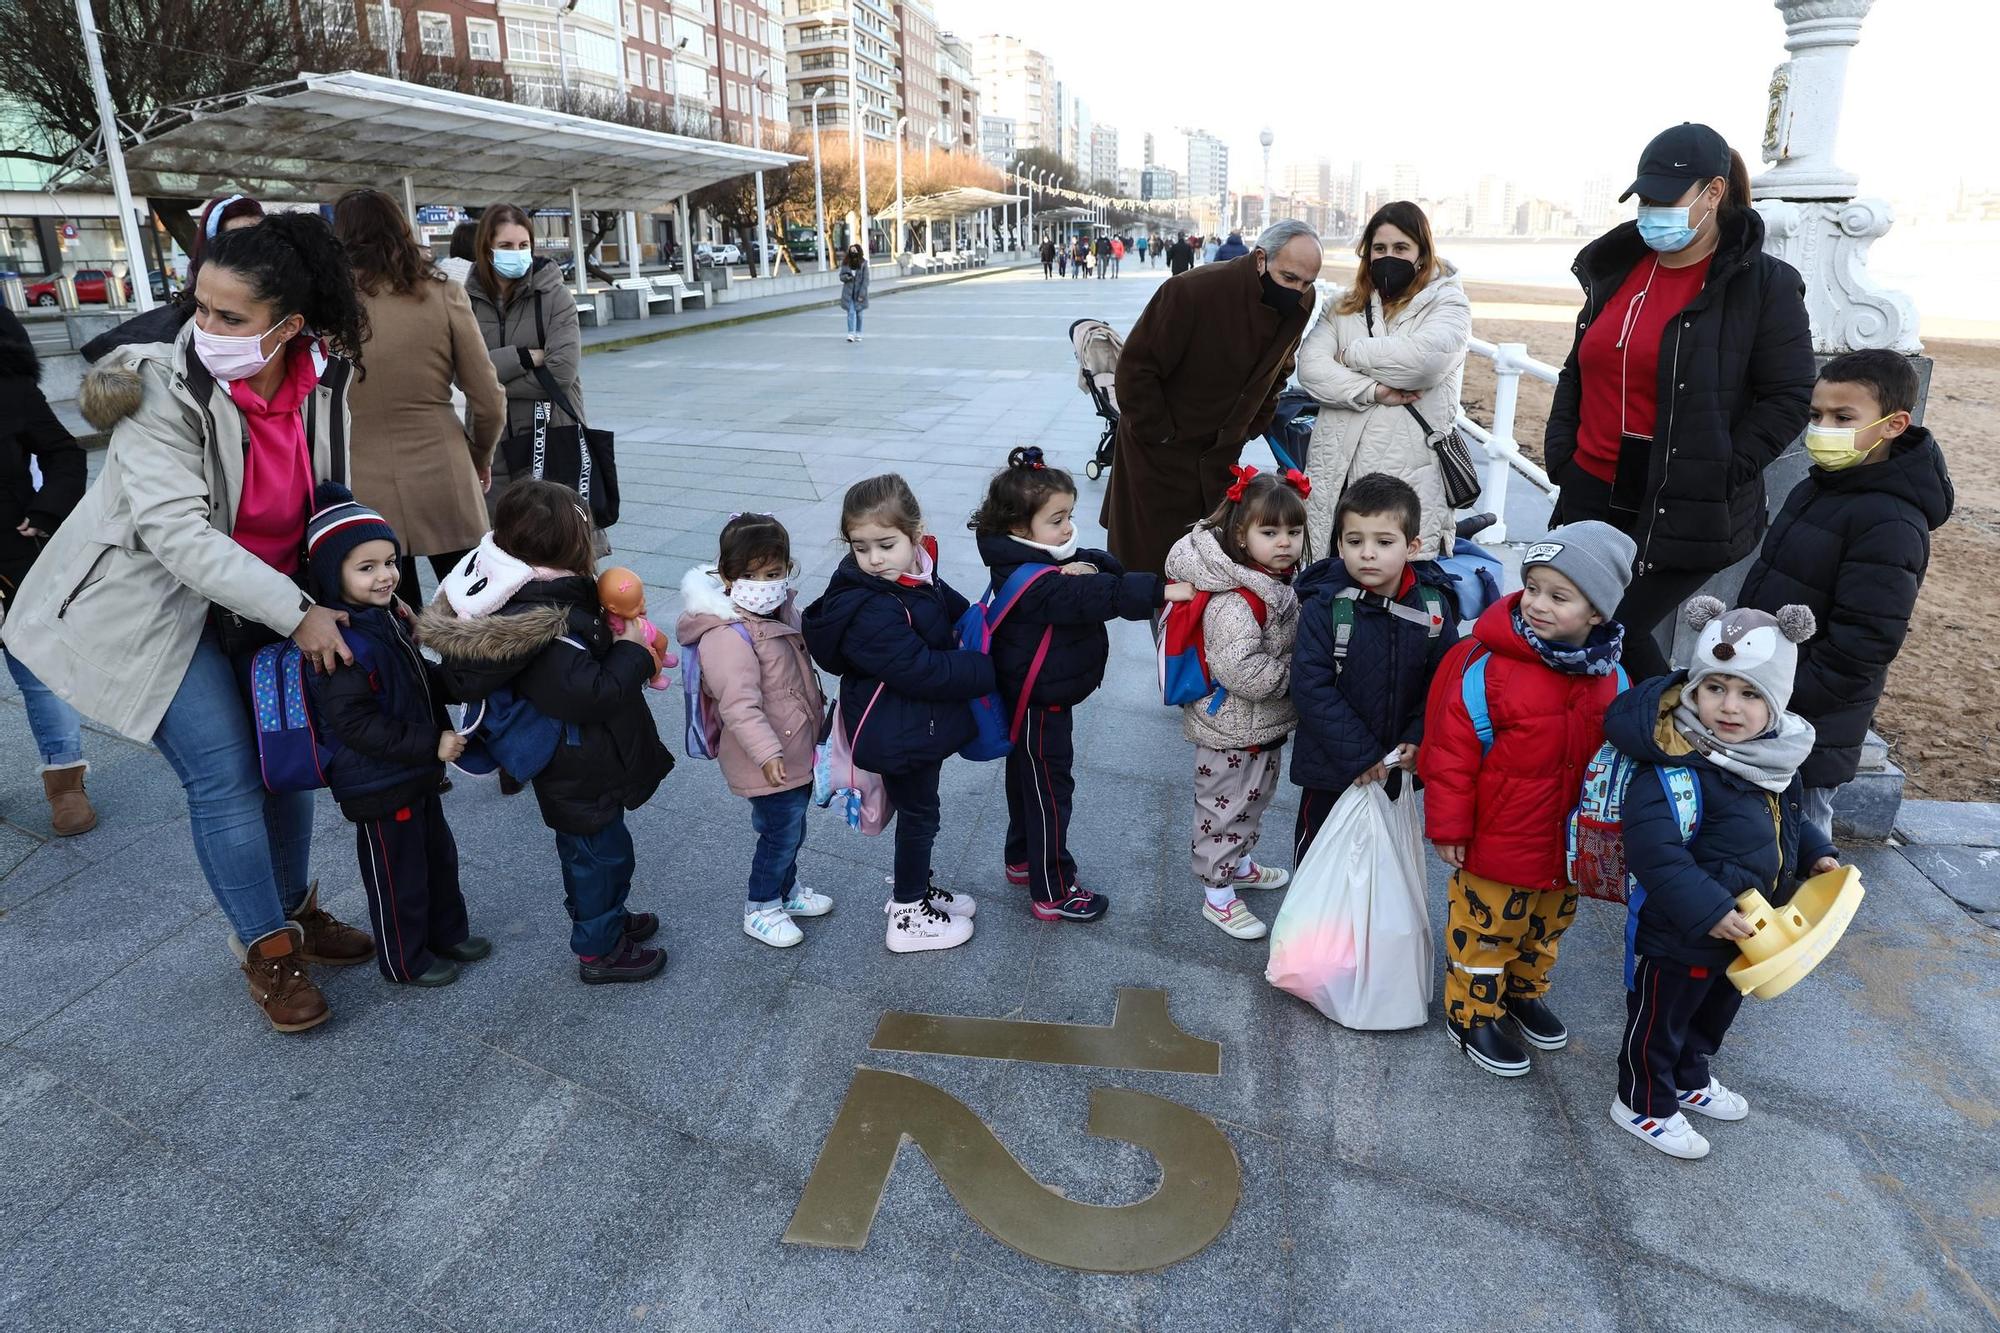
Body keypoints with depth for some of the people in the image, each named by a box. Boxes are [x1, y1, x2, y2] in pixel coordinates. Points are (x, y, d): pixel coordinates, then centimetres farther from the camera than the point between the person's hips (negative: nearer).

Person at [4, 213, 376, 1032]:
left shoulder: (321, 381, -9)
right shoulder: (163, 389, -24)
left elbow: (330, 497, 6)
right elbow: (177, 534, -29)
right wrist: (296, 614, -32)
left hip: (265, 597, 5)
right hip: (158, 604, -5)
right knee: (225, 776, -8)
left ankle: (295, 910, 31)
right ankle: (268, 952, 10)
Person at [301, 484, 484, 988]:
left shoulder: (385, 618, 4)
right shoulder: (342, 644, -28)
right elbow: (357, 726, -29)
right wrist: (431, 745, -28)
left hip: (417, 773, 9)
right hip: (379, 787, -9)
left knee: (438, 854, 24)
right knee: (397, 874, 9)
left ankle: (447, 933, 44)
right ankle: (405, 960, 29)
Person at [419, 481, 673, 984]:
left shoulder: (526, 595, -5)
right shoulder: (545, 631, -35)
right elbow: (592, 693, -35)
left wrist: (608, 636, -6)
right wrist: (633, 649, -23)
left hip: (570, 767, 10)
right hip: (581, 775, -10)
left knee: (583, 847, 27)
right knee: (603, 852, 9)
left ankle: (606, 918, 48)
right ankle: (598, 951, 27)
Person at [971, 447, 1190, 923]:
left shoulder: (1050, 560, 1)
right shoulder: (1032, 582, -29)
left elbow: (1111, 569, -3)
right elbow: (1093, 598, -39)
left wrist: (1087, 568, -26)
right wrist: (1162, 592, -41)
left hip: (1035, 699, 10)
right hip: (1040, 703, -10)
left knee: (1028, 778, 24)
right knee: (1050, 789, 2)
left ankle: (1023, 860, 43)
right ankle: (1053, 893, 16)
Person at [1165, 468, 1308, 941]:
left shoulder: (1278, 582, 1)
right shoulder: (1234, 601, -31)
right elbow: (1243, 672, -35)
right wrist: (1297, 673, -22)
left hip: (1265, 725, 10)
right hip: (1232, 730, -10)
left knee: (1255, 800, 27)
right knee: (1224, 809, 8)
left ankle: (1238, 864, 50)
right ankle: (1218, 894, 25)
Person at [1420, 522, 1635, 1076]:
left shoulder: (1610, 676, -6)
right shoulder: (1487, 665, -24)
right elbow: (1451, 749, -19)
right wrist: (1448, 827, -15)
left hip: (1571, 841, 6)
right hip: (1497, 840, -6)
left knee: (1547, 926, 25)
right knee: (1485, 929, 10)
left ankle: (1524, 992, 50)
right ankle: (1472, 1015, 31)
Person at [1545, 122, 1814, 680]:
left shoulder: (1763, 284, -6)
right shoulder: (1617, 268, 10)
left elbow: (1788, 398, -7)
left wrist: (1718, 474, -15)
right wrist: (1560, 451, 8)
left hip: (1686, 514, -6)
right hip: (1591, 496, 6)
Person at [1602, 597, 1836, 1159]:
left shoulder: (1776, 758, -4)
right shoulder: (1676, 771, -32)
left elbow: (1791, 817, 17)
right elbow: (1655, 853, -35)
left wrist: (1816, 854, 3)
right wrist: (1708, 911, -34)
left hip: (1744, 928, 9)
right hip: (1676, 937, -8)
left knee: (1715, 1009, 30)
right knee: (1659, 1019, 13)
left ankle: (1689, 1079, 54)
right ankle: (1644, 1104, 35)